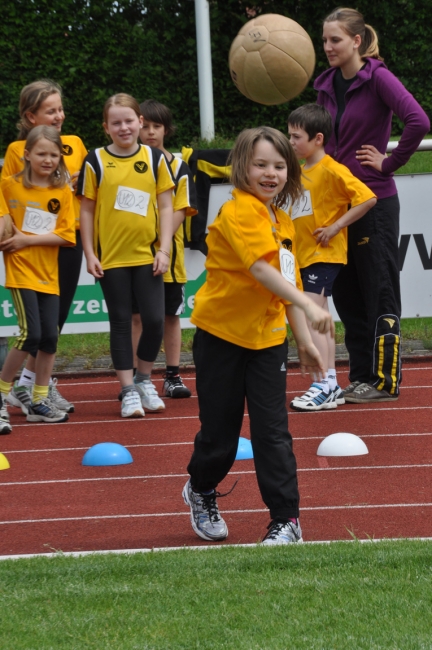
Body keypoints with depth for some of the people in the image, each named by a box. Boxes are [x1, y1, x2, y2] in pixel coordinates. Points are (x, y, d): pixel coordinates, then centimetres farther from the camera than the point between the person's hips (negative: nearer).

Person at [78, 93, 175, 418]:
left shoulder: (155, 158, 2)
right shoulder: (96, 161, -1)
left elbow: (166, 206, 3)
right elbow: (87, 210, 2)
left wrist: (164, 249, -4)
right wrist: (90, 254, -3)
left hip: (148, 255, 1)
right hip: (111, 257, -1)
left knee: (154, 319, -2)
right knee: (121, 322, 5)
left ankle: (144, 380, 20)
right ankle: (128, 391, 12)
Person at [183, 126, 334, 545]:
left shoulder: (282, 223, 9)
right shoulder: (238, 212, -17)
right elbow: (261, 268, -30)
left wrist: (304, 341, 14)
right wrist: (308, 306, -39)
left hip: (267, 338, 5)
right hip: (222, 335, -5)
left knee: (272, 430, -3)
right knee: (220, 429, 7)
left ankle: (286, 519, 0)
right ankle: (201, 491, 35)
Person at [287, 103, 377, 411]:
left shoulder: (331, 170, -15)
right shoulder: (302, 171, 11)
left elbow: (367, 198, -22)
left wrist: (336, 227, -20)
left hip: (324, 255, -9)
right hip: (305, 256, 9)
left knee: (308, 319, -15)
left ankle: (324, 387, -14)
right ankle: (331, 387, 17)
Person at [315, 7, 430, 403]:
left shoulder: (377, 78, -12)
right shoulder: (327, 86, 10)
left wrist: (389, 163, -16)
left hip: (374, 202, -7)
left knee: (379, 295, -1)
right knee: (346, 295, 10)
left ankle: (384, 381, 5)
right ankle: (362, 376, 19)